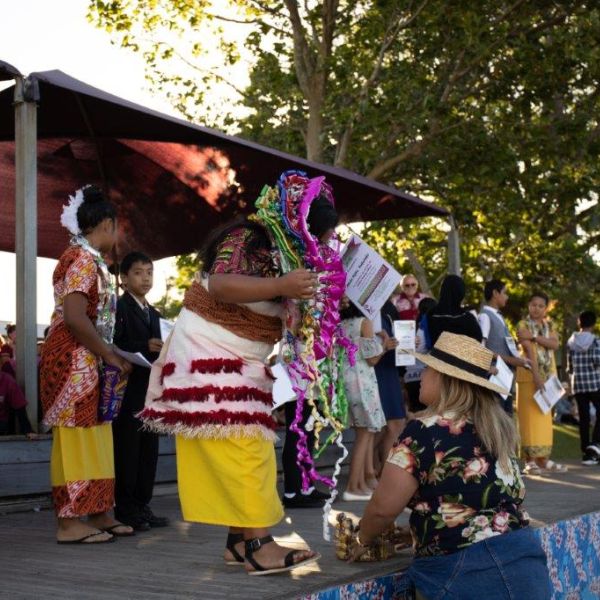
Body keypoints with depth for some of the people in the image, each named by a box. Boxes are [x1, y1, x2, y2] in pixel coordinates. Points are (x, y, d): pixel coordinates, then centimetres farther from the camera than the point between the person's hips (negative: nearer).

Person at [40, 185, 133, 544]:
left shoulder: (90, 260, 16)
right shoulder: (82, 259, -14)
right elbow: (74, 318, -23)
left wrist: (110, 355, 13)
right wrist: (110, 356, -16)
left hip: (87, 363, 10)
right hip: (73, 362, -10)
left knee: (92, 440, 11)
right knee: (76, 439, -7)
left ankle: (98, 513, 17)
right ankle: (71, 522, -2)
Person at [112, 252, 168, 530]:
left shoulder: (153, 313, 20)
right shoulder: (119, 307, -6)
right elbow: (113, 346, -16)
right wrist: (145, 347, -23)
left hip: (150, 389, 8)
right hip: (128, 388, -8)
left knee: (149, 449, 8)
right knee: (127, 449, -4)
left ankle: (142, 505, 14)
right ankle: (125, 510, 2)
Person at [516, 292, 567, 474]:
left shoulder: (549, 325, 13)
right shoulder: (523, 325, -5)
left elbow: (554, 344, -6)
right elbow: (529, 351, -16)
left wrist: (535, 337, -18)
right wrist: (536, 376, -24)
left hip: (548, 375, 6)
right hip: (529, 375, -6)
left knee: (545, 417, 7)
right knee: (530, 416, -7)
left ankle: (543, 458, 11)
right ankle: (530, 460, -6)